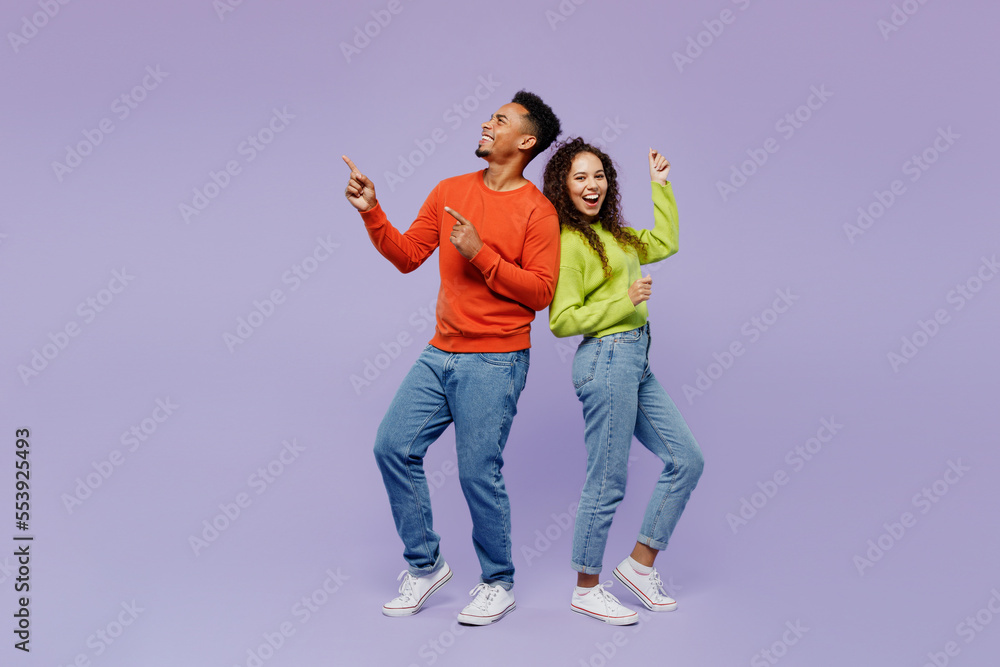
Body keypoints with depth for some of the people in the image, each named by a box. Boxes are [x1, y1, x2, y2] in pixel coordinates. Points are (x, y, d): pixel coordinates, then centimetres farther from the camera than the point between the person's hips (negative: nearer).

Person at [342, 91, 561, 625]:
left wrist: (481, 253, -18)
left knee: (478, 472, -3)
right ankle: (425, 565, 18)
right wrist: (371, 212, 0)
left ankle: (497, 584, 18)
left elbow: (541, 291, -12)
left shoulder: (537, 211, -6)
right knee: (393, 447, 2)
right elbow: (407, 256, 13)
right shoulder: (450, 191, 11)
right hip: (440, 354, 6)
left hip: (495, 361, -6)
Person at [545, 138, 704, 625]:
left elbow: (664, 243, 27)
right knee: (607, 483, -1)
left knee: (686, 460, 11)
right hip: (606, 360, -9)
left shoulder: (612, 233, 14)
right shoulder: (568, 241, -11)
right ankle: (586, 589, 16)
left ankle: (640, 565, 21)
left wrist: (660, 185, 25)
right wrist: (624, 302, -15)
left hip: (636, 362, 9)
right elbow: (562, 321, -14)